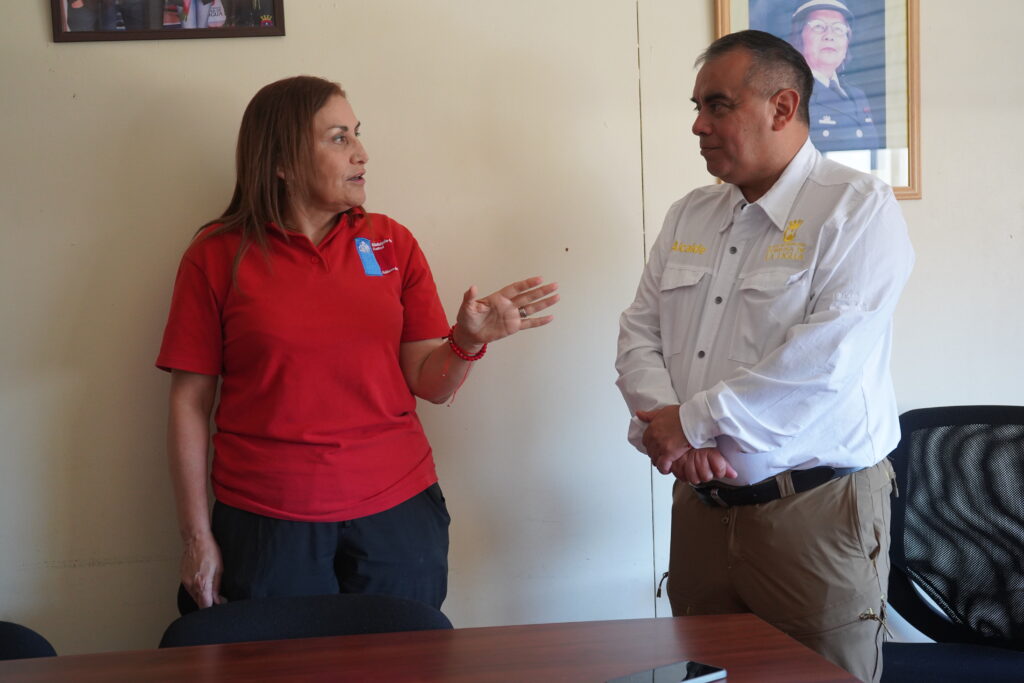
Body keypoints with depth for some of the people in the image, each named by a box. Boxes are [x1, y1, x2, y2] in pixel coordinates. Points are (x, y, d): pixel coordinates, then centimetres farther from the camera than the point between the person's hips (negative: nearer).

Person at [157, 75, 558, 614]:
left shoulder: (392, 243, 6)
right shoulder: (217, 256, -1)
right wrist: (197, 538, -1)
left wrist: (467, 341, -18)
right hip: (268, 523, -2)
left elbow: (430, 385, 4)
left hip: (396, 509, 2)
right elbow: (190, 403, 0)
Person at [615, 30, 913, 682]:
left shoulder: (858, 207, -10)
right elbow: (639, 334, 8)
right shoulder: (689, 215, 11)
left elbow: (826, 359, -21)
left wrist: (692, 420, -15)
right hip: (700, 503, 6)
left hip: (815, 508, -6)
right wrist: (665, 424, -12)